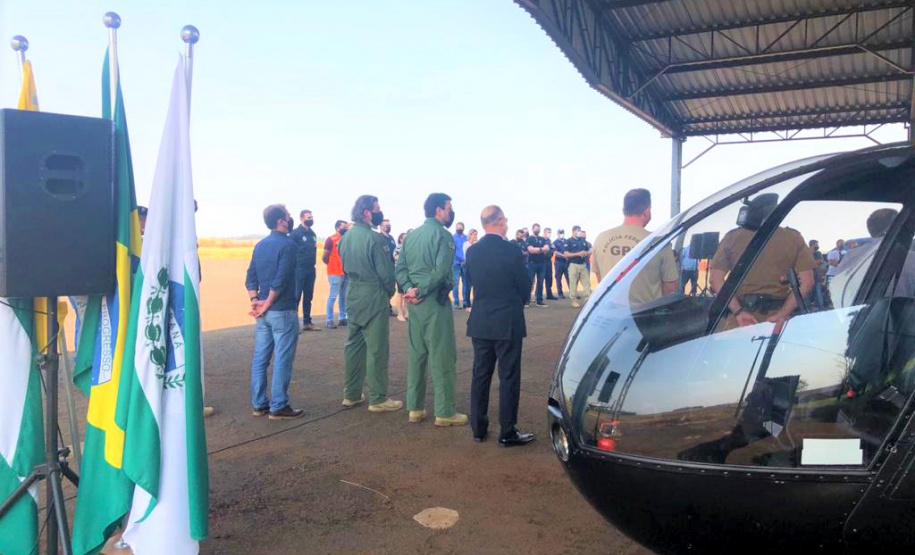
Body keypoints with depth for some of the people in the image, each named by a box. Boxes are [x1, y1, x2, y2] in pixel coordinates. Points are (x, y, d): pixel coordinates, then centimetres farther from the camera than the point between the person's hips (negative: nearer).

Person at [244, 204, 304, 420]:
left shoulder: (260, 245, 11)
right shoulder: (287, 244, -12)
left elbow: (250, 278, 8)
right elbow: (280, 280, -18)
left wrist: (255, 301, 1)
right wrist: (267, 305, -9)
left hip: (264, 312, 8)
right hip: (283, 312, -8)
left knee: (260, 358, 11)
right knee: (282, 361, 0)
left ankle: (259, 404, 18)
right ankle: (278, 407, 5)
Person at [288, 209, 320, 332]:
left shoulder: (312, 233, 14)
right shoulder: (295, 233, -8)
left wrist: (312, 262, 12)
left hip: (310, 269, 7)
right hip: (299, 269, -7)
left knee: (308, 297, 11)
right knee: (296, 297, -4)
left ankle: (307, 323, 18)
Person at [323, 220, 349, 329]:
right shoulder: (331, 240, -6)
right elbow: (324, 257, -7)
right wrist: (333, 265, 4)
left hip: (346, 272, 7)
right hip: (335, 273, -7)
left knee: (344, 296, 12)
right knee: (333, 296, -6)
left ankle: (342, 318, 21)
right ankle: (329, 320, -1)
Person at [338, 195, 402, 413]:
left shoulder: (346, 237, 7)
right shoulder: (375, 238, -17)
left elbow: (345, 266, 12)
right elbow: (386, 272, -15)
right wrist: (389, 292, 2)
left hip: (352, 296, 8)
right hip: (374, 297, -8)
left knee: (354, 345, 15)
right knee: (377, 348, 0)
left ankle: (351, 394, 24)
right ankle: (378, 399, 7)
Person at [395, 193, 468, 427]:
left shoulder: (411, 235, 12)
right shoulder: (442, 235, -10)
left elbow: (400, 267, 6)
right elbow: (441, 271, -21)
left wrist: (409, 289, -5)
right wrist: (421, 291, -14)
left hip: (415, 303, 8)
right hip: (435, 302, -7)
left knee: (416, 354, 14)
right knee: (442, 356, 0)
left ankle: (415, 408, 19)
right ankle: (444, 412, 5)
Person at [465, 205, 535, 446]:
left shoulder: (472, 252, 0)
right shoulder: (511, 251, -14)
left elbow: (473, 282, 8)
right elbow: (525, 286, -4)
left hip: (479, 321, 5)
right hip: (507, 321, -5)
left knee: (480, 374, 12)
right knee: (508, 377, 3)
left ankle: (478, 428, 20)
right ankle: (507, 433, 8)